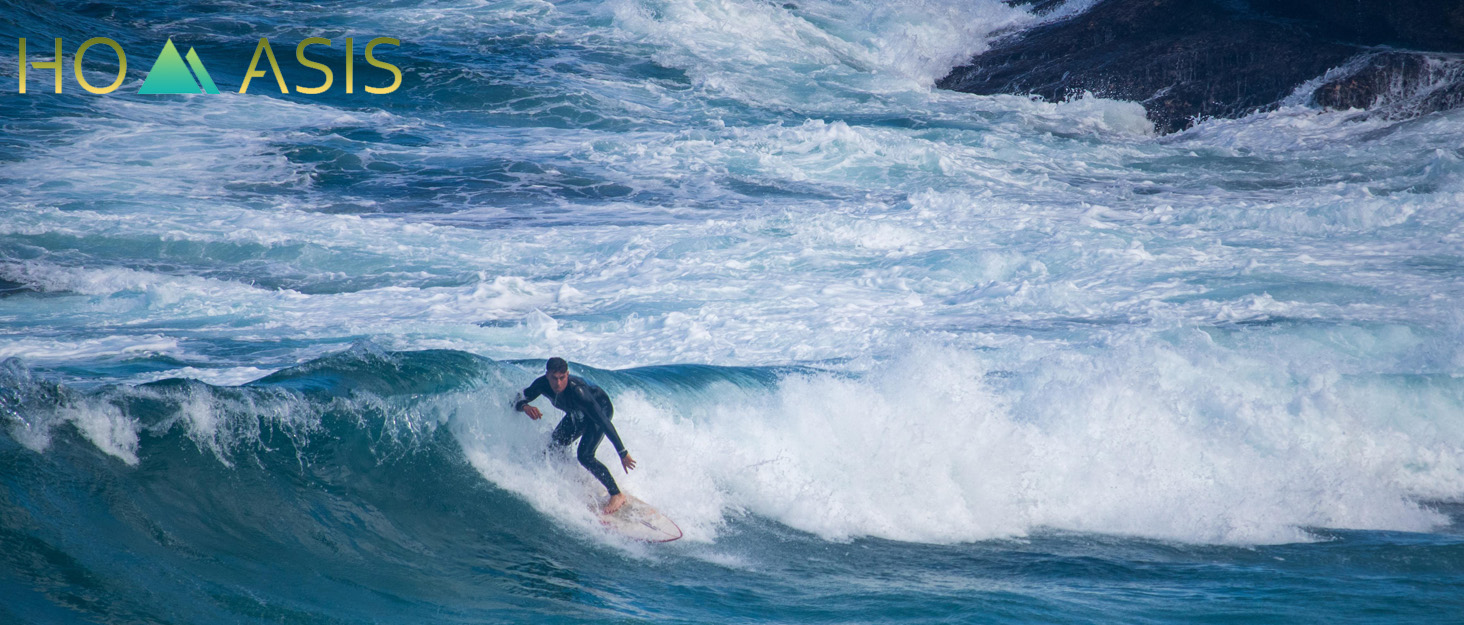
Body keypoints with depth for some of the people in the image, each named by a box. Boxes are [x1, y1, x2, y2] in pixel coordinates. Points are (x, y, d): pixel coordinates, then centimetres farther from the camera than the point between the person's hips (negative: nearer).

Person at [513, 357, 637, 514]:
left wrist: (623, 453, -39)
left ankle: (617, 495, -10)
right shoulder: (542, 384, -25)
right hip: (577, 414, 7)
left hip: (601, 409, -7)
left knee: (585, 455, -22)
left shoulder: (577, 390, -41)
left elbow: (603, 421, -39)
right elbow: (518, 400, -11)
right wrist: (525, 407, -38)